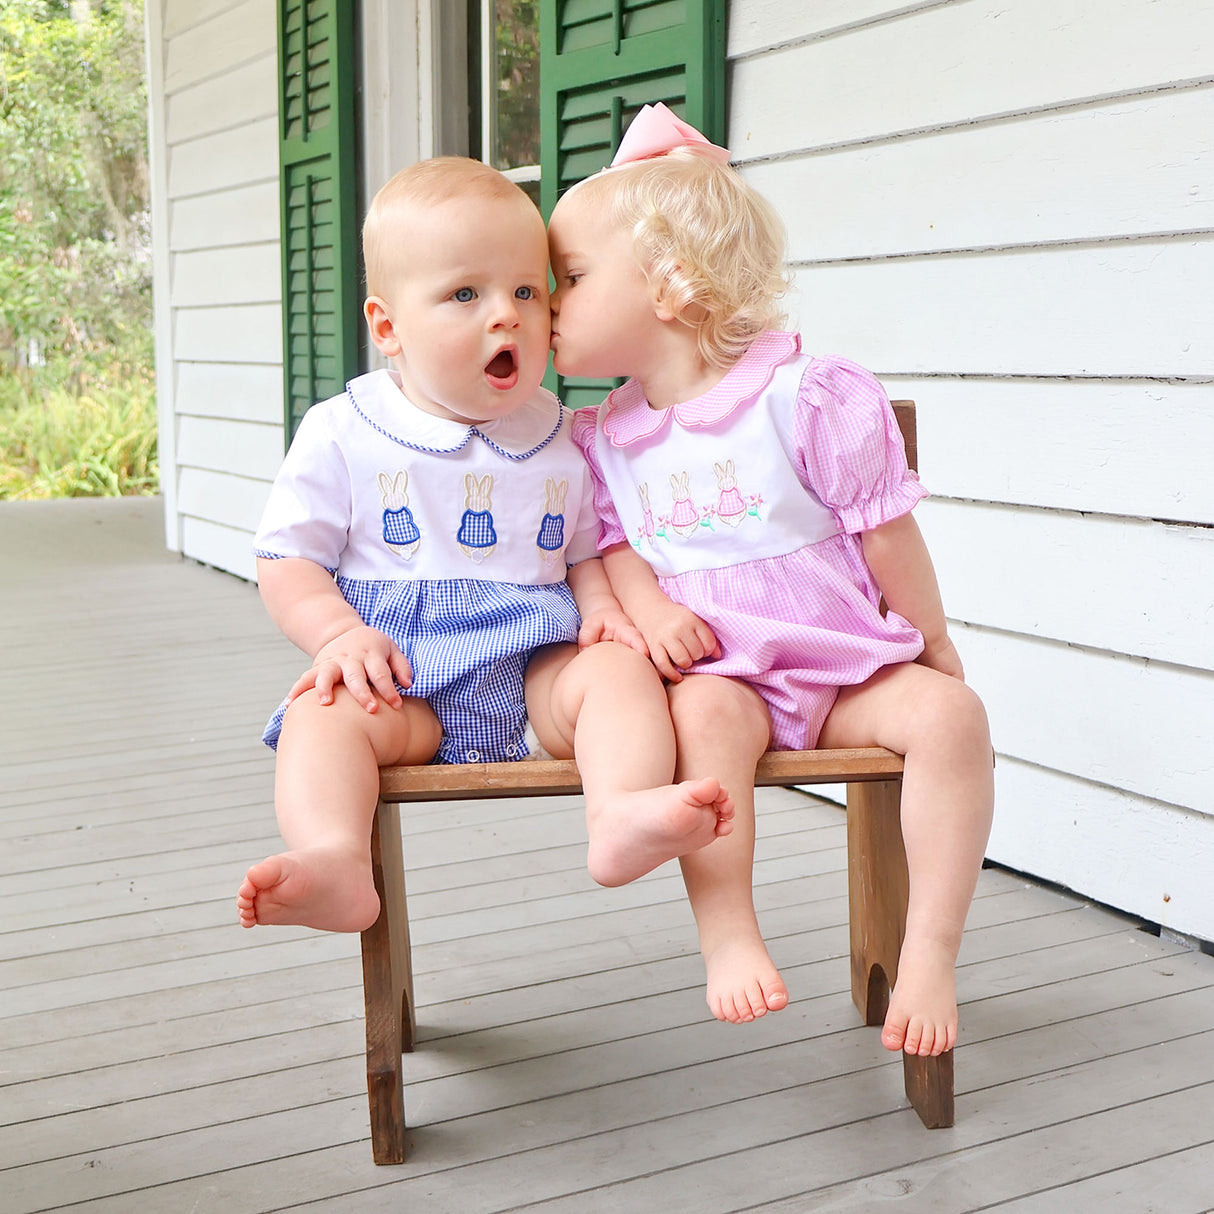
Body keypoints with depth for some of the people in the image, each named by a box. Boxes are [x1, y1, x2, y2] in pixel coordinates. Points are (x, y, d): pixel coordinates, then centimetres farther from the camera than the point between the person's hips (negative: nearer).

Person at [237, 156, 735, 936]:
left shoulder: (563, 440, 11)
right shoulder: (342, 435, 3)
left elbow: (589, 549, 19)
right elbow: (287, 561, 4)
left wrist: (602, 607, -4)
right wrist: (339, 635, -15)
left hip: (537, 671, 2)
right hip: (398, 680, -2)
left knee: (620, 670, -25)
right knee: (323, 714, -30)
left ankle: (623, 816, -48)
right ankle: (334, 865, -51)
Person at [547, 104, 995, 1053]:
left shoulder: (812, 399, -8)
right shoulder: (605, 438, 7)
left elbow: (885, 532, -2)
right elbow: (613, 541, 10)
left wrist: (934, 648, 5)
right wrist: (647, 608, -12)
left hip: (848, 663, 0)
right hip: (717, 671, 1)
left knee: (951, 715, -25)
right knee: (706, 713, -34)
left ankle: (930, 949, -19)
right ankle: (727, 936, -30)